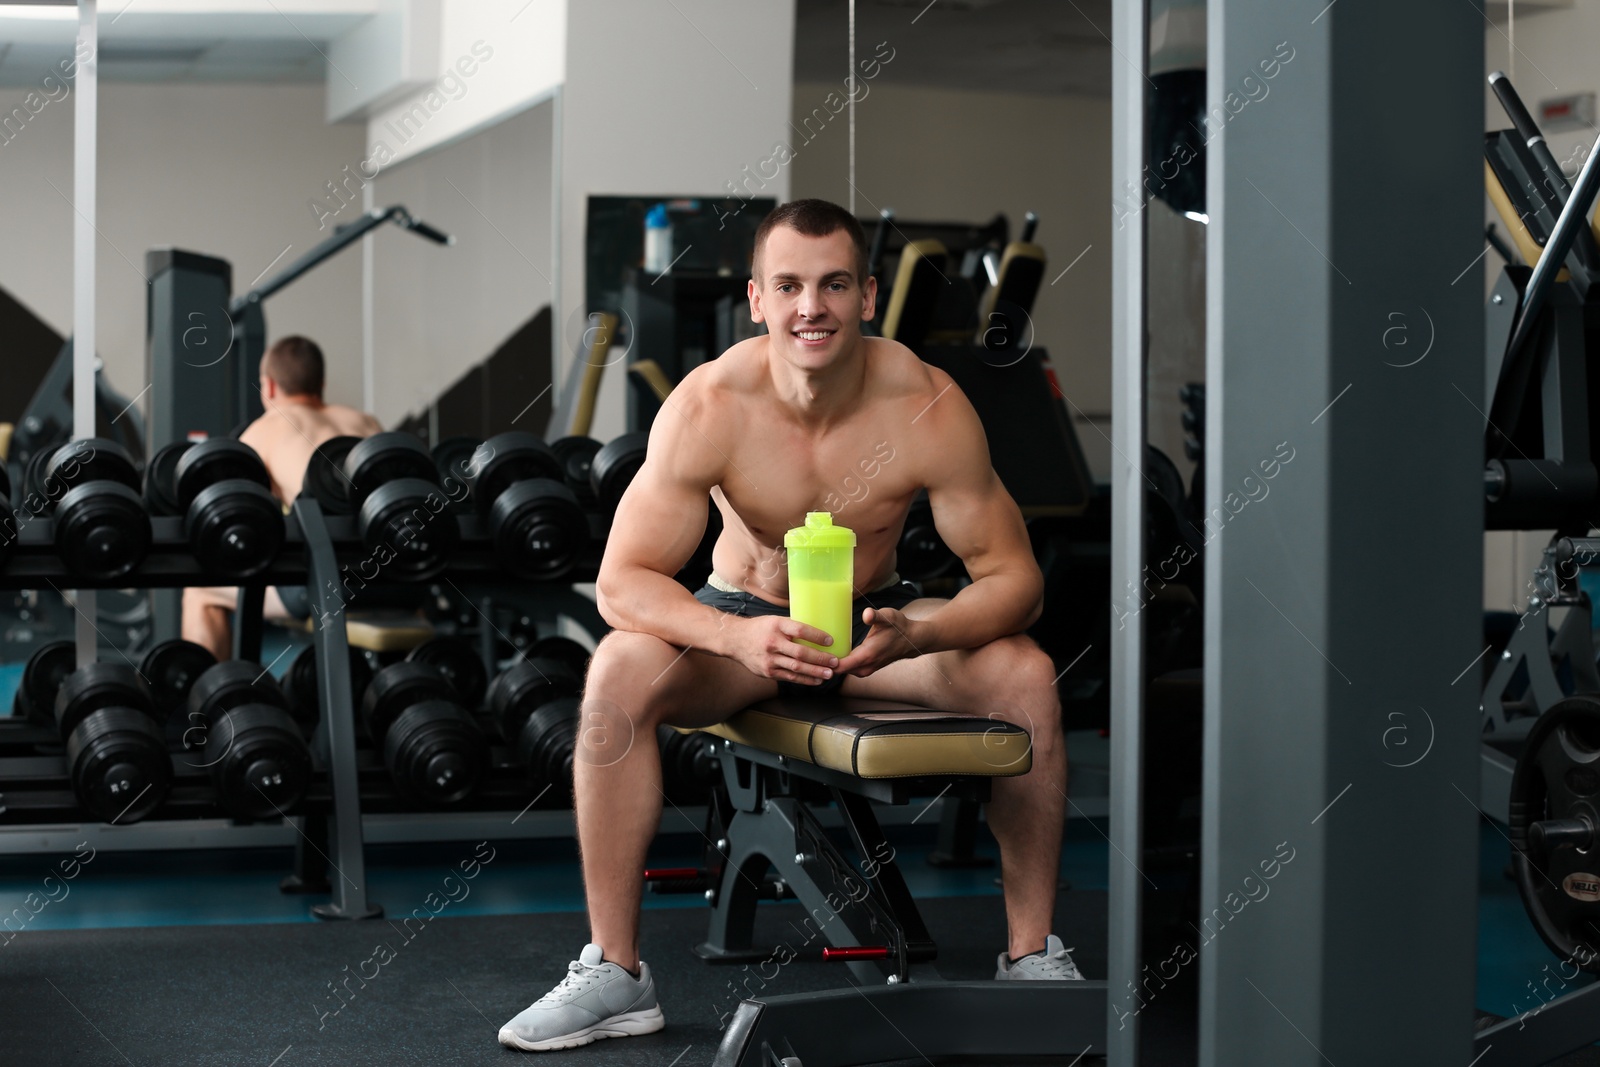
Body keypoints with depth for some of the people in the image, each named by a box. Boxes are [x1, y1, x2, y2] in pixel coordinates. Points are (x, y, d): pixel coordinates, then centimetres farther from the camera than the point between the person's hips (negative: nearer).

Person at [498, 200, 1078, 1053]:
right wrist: (740, 636, -44)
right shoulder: (707, 407, -24)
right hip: (741, 619, 0)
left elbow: (1012, 577, -19)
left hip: (878, 620, 1)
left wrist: (912, 636, -41)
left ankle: (1032, 953, -10)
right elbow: (622, 581, -24)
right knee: (619, 672, -30)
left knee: (1025, 674, -26)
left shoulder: (928, 407, -22)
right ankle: (613, 972, -20)